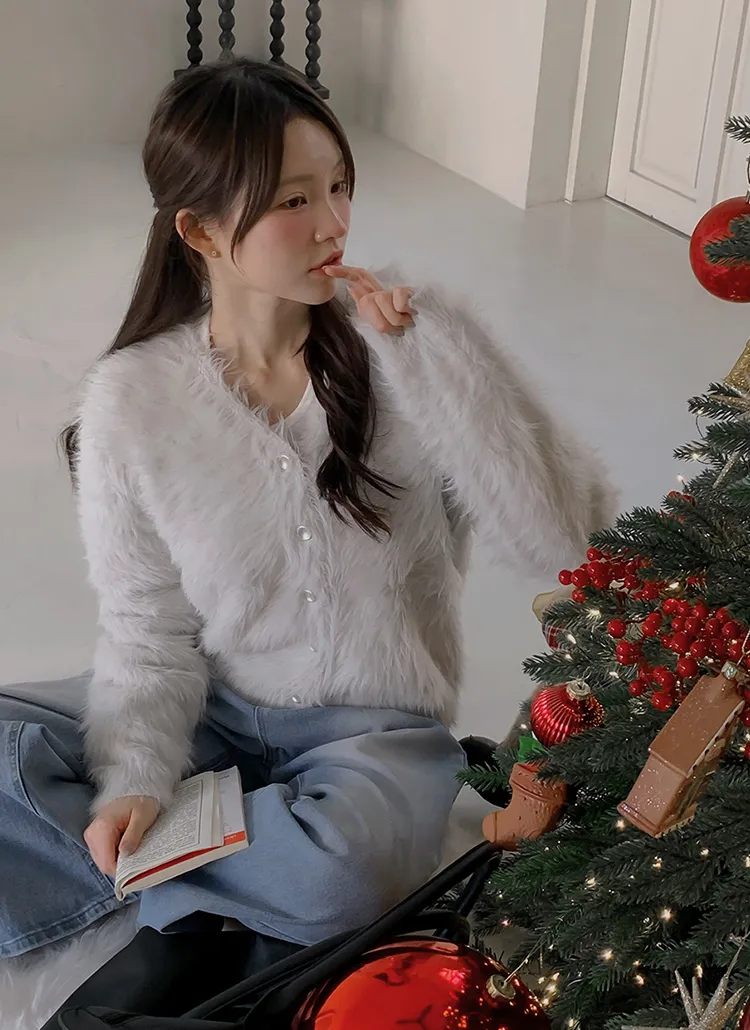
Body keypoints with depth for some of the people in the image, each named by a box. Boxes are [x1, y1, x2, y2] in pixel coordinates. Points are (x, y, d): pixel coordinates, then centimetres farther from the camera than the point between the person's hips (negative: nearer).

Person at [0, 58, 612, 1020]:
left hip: (377, 726, -1)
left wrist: (428, 355, -26)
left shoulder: (417, 338, -14)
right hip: (211, 713, 2)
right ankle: (200, 903, -8)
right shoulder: (131, 399, -11)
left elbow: (560, 536, -22)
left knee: (345, 872, -35)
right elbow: (149, 626, -4)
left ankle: (174, 896, -6)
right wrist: (136, 775, -21)